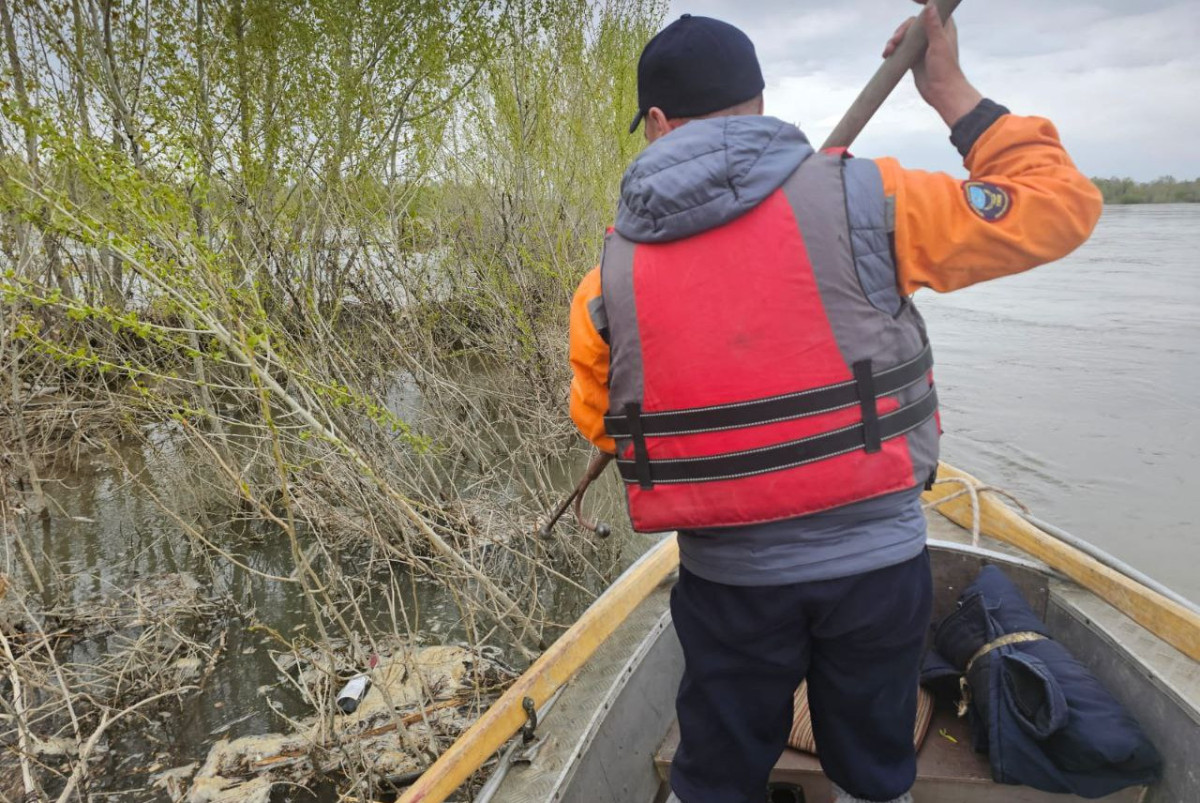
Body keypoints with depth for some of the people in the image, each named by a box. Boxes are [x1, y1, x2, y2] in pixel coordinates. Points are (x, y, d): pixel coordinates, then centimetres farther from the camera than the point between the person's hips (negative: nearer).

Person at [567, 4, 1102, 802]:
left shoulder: (610, 275, -6)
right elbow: (1060, 208, -2)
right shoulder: (860, 200, -13)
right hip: (877, 561, 0)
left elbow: (597, 423, 9)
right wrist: (955, 94, 6)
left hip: (727, 579, 1)